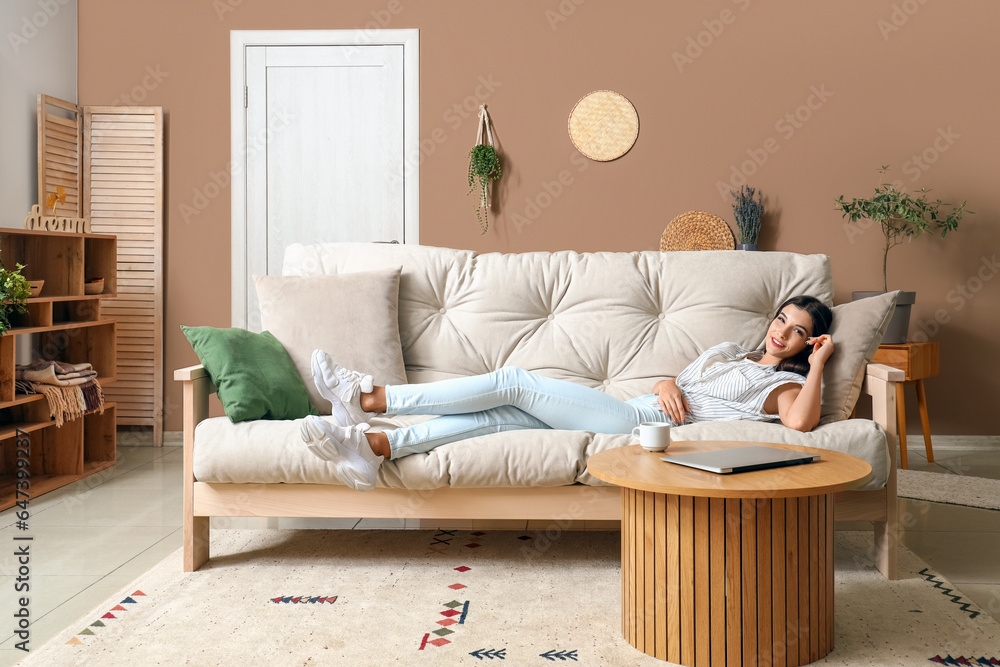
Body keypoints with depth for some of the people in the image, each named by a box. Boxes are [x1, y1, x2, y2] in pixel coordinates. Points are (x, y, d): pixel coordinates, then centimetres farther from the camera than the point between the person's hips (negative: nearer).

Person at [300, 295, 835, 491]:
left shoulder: (783, 382, 9)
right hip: (630, 412, 7)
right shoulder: (730, 352, 30)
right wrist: (667, 385, 4)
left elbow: (801, 422, -14)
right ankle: (373, 446, -19)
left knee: (512, 382, -16)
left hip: (643, 427, -7)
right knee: (498, 416, -13)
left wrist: (818, 364, -8)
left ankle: (369, 397, -15)